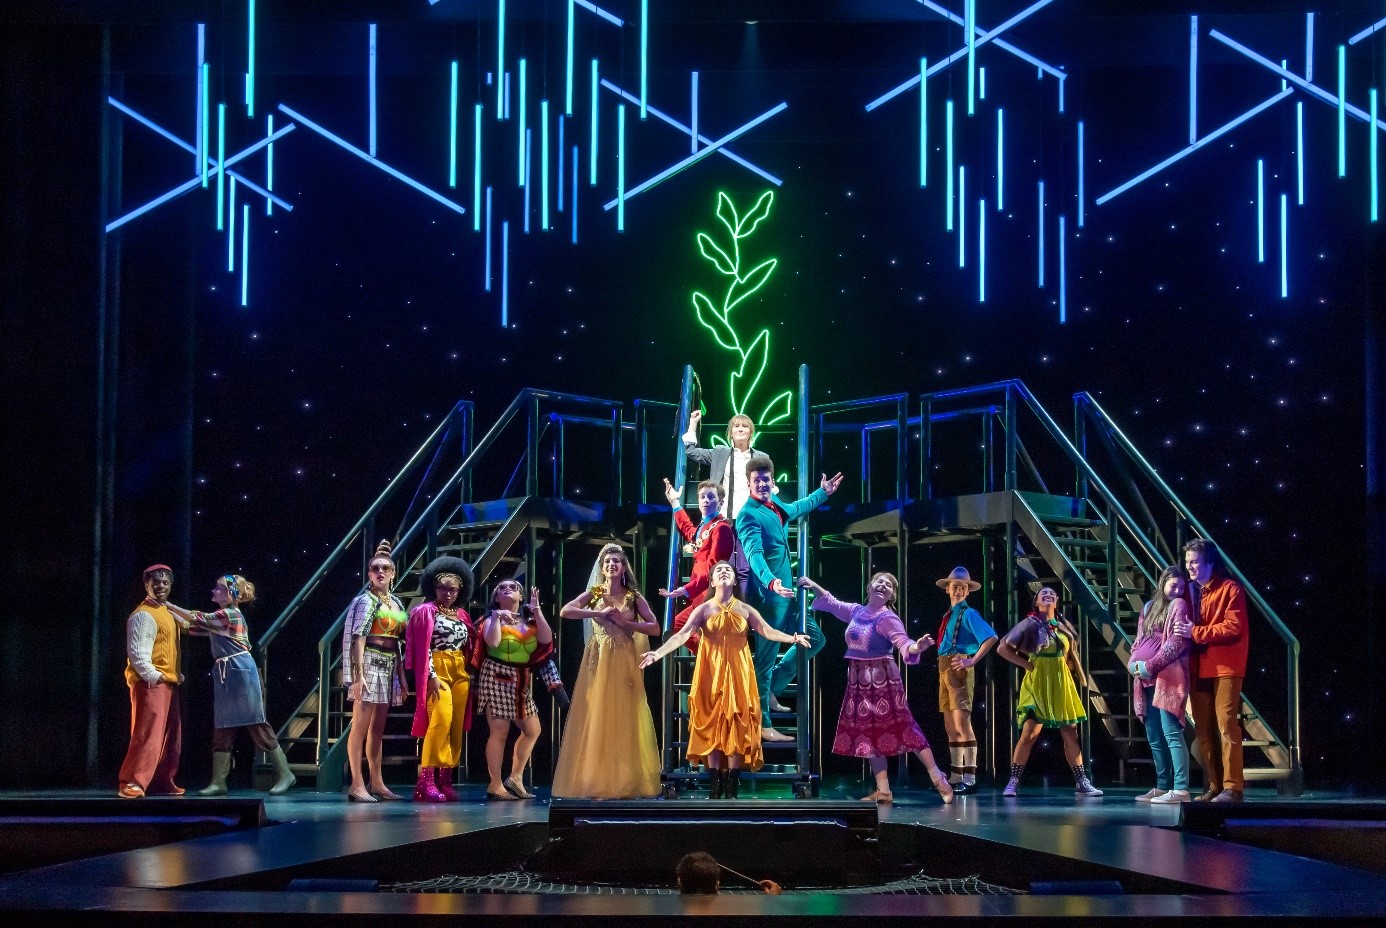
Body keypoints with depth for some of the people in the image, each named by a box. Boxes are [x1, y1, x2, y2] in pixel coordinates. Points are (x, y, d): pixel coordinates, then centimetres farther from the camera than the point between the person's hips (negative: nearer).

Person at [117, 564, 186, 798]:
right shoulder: (143, 615, -12)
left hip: (169, 682, 10)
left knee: (170, 736, 12)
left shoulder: (167, 612, 19)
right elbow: (137, 651, -20)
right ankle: (131, 784, -18)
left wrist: (177, 674, 16)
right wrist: (151, 676, -26)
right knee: (148, 734, -16)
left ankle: (162, 782, 19)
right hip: (151, 682, -10)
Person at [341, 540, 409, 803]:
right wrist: (358, 675, -20)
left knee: (378, 727, 11)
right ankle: (357, 785, -10)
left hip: (389, 667, 7)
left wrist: (402, 678, 15)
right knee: (361, 725, -8)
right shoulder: (366, 600, -5)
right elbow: (358, 638, -12)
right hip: (370, 663, -7)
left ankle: (376, 783, 14)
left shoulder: (396, 603, 15)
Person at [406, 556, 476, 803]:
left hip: (460, 673, 7)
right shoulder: (426, 611, -1)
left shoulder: (461, 615, 16)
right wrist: (432, 676, -15)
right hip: (438, 671, -7)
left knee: (456, 727, 3)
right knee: (441, 721, -21)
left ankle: (445, 781, 6)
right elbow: (423, 647, -7)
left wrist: (469, 671, 7)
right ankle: (426, 781, -22)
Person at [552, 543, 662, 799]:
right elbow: (565, 611, -8)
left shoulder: (634, 597, 7)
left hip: (625, 663, 0)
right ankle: (597, 784, -4)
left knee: (624, 720, -3)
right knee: (596, 719, -5)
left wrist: (625, 622, -10)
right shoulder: (593, 594, 7)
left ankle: (626, 783, 0)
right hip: (599, 662, 0)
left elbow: (655, 628, 1)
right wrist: (599, 613, -14)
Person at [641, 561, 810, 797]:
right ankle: (715, 784, 3)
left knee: (736, 726, -2)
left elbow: (768, 631, -4)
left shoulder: (745, 610, 6)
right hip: (711, 673, -1)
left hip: (738, 673, 1)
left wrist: (792, 638, -21)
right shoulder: (703, 609, 2)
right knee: (712, 725, -2)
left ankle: (732, 786, 1)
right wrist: (658, 653, -23)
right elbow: (682, 635, -9)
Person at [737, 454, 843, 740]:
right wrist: (771, 582, -47)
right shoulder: (749, 516, -17)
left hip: (786, 593, 10)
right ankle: (762, 725, -3)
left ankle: (771, 690, 22)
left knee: (814, 638, 19)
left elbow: (798, 508, 35)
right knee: (766, 657, -7)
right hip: (768, 595, -10)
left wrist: (823, 492, 46)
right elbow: (754, 554, -31)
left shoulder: (777, 507, 10)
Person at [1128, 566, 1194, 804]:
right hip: (1146, 679, 8)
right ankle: (1162, 787, 17)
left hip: (1167, 676, -8)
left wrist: (1151, 665, -13)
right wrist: (1133, 662, 1)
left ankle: (1180, 789, -18)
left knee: (1171, 734, -14)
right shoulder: (1149, 607, 21)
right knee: (1154, 738, 10)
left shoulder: (1178, 605, 1)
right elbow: (1139, 640, 22)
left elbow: (1177, 641, -10)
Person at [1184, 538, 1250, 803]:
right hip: (1198, 668, 7)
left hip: (1225, 667, -7)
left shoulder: (1230, 589, -3)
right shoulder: (1191, 591, 18)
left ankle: (1232, 786, -11)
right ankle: (1214, 786, 9)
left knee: (1226, 724, -11)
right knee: (1203, 729, 4)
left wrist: (1197, 632, -15)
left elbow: (1234, 627, -14)